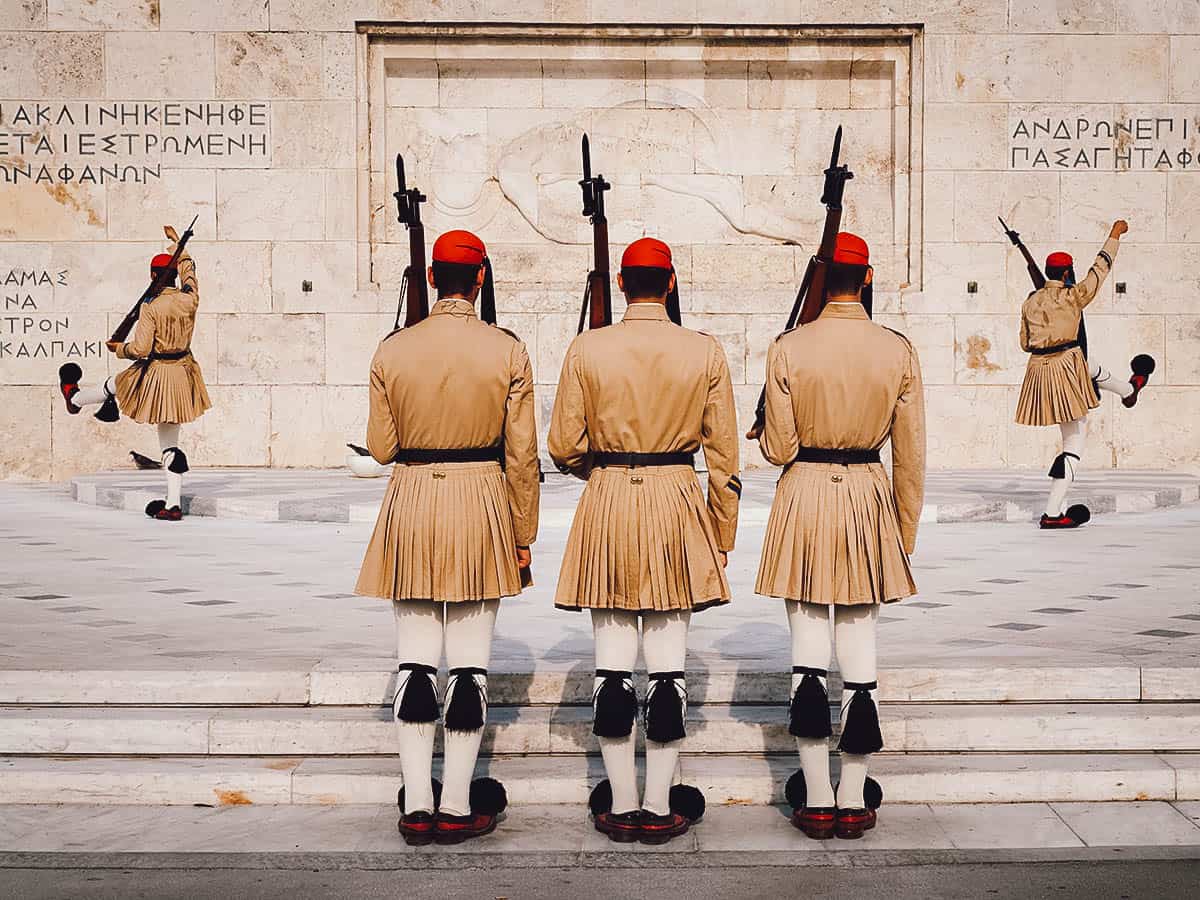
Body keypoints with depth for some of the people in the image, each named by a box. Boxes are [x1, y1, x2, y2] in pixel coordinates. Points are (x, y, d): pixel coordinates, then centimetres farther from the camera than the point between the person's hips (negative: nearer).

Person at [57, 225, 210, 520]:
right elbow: (188, 271, 19)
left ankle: (74, 398, 60)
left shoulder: (150, 308, -18)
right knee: (170, 443, 10)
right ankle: (174, 504, 9)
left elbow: (140, 350, -19)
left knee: (113, 387, 29)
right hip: (183, 372, 5)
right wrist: (177, 244, 33)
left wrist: (118, 348, 1)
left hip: (155, 374, -5)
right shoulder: (190, 299, -3)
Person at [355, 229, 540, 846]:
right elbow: (521, 454, -4)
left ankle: (417, 805, 11)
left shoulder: (391, 351, -1)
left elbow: (381, 447, 3)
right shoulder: (507, 350, -5)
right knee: (469, 661, 5)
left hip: (412, 505, 2)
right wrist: (524, 536, 4)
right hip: (481, 504, -1)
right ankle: (457, 807, 10)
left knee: (415, 659, 8)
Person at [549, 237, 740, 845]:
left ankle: (621, 806, 13)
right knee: (668, 662, 5)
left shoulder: (586, 349, -2)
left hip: (607, 506, 0)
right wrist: (722, 536, 11)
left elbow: (564, 447, 0)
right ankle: (659, 807, 10)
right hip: (677, 504, 0)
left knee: (612, 663, 6)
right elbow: (723, 453, 2)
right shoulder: (705, 352, -1)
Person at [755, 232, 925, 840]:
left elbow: (778, 449, -6)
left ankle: (816, 802, 9)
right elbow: (911, 454, 2)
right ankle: (854, 803, 13)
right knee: (860, 649, 8)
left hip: (804, 496, -1)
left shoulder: (788, 348, -7)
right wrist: (906, 532, 12)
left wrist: (766, 434, 18)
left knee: (808, 652, 5)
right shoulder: (898, 351, -1)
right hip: (869, 499, 2)